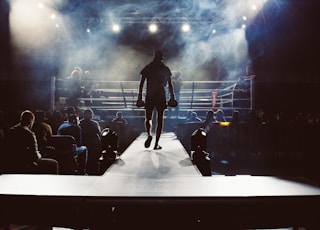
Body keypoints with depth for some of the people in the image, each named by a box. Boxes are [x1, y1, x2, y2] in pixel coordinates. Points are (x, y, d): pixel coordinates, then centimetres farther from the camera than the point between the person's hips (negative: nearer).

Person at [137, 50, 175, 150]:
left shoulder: (147, 68, 3)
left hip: (150, 96, 0)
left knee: (148, 118, 13)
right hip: (161, 96, 0)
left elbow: (141, 83, -1)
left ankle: (149, 135, -16)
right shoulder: (166, 69, 4)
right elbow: (170, 84, 4)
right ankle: (156, 144, 4)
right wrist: (172, 97, 9)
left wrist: (140, 96, 2)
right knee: (160, 120, 5)